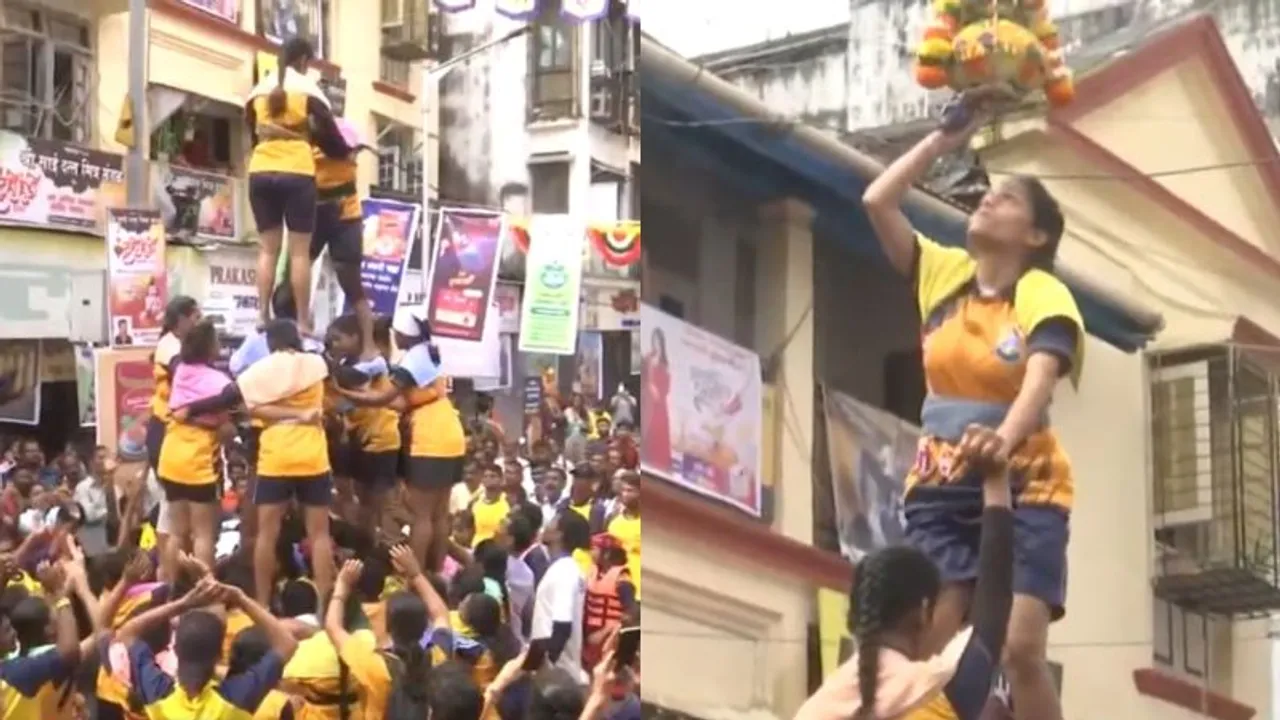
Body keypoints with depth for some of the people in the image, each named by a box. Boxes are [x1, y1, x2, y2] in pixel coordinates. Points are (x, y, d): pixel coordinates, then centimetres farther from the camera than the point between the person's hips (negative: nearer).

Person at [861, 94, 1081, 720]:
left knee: (1020, 650, -16)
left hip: (1024, 487, -4)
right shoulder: (943, 274, 5)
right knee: (930, 649, -6)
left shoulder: (1045, 296, -10)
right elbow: (877, 202, 0)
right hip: (940, 486, 5)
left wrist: (1004, 438, -47)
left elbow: (1040, 381, -27)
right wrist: (948, 136, 1)